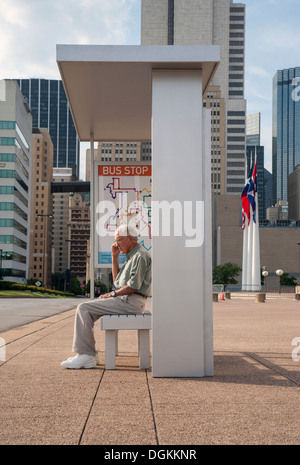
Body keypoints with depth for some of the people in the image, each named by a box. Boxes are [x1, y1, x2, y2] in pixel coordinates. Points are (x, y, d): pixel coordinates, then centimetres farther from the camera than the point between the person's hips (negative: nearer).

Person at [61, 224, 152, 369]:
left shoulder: (140, 255, -11)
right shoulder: (131, 255, 22)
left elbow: (134, 286, -19)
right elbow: (117, 280, 21)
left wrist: (112, 294, -11)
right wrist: (115, 257, 14)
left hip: (130, 301, -10)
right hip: (124, 299, 10)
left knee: (84, 309, -14)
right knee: (84, 308, 8)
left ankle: (86, 355, -13)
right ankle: (87, 355, 2)